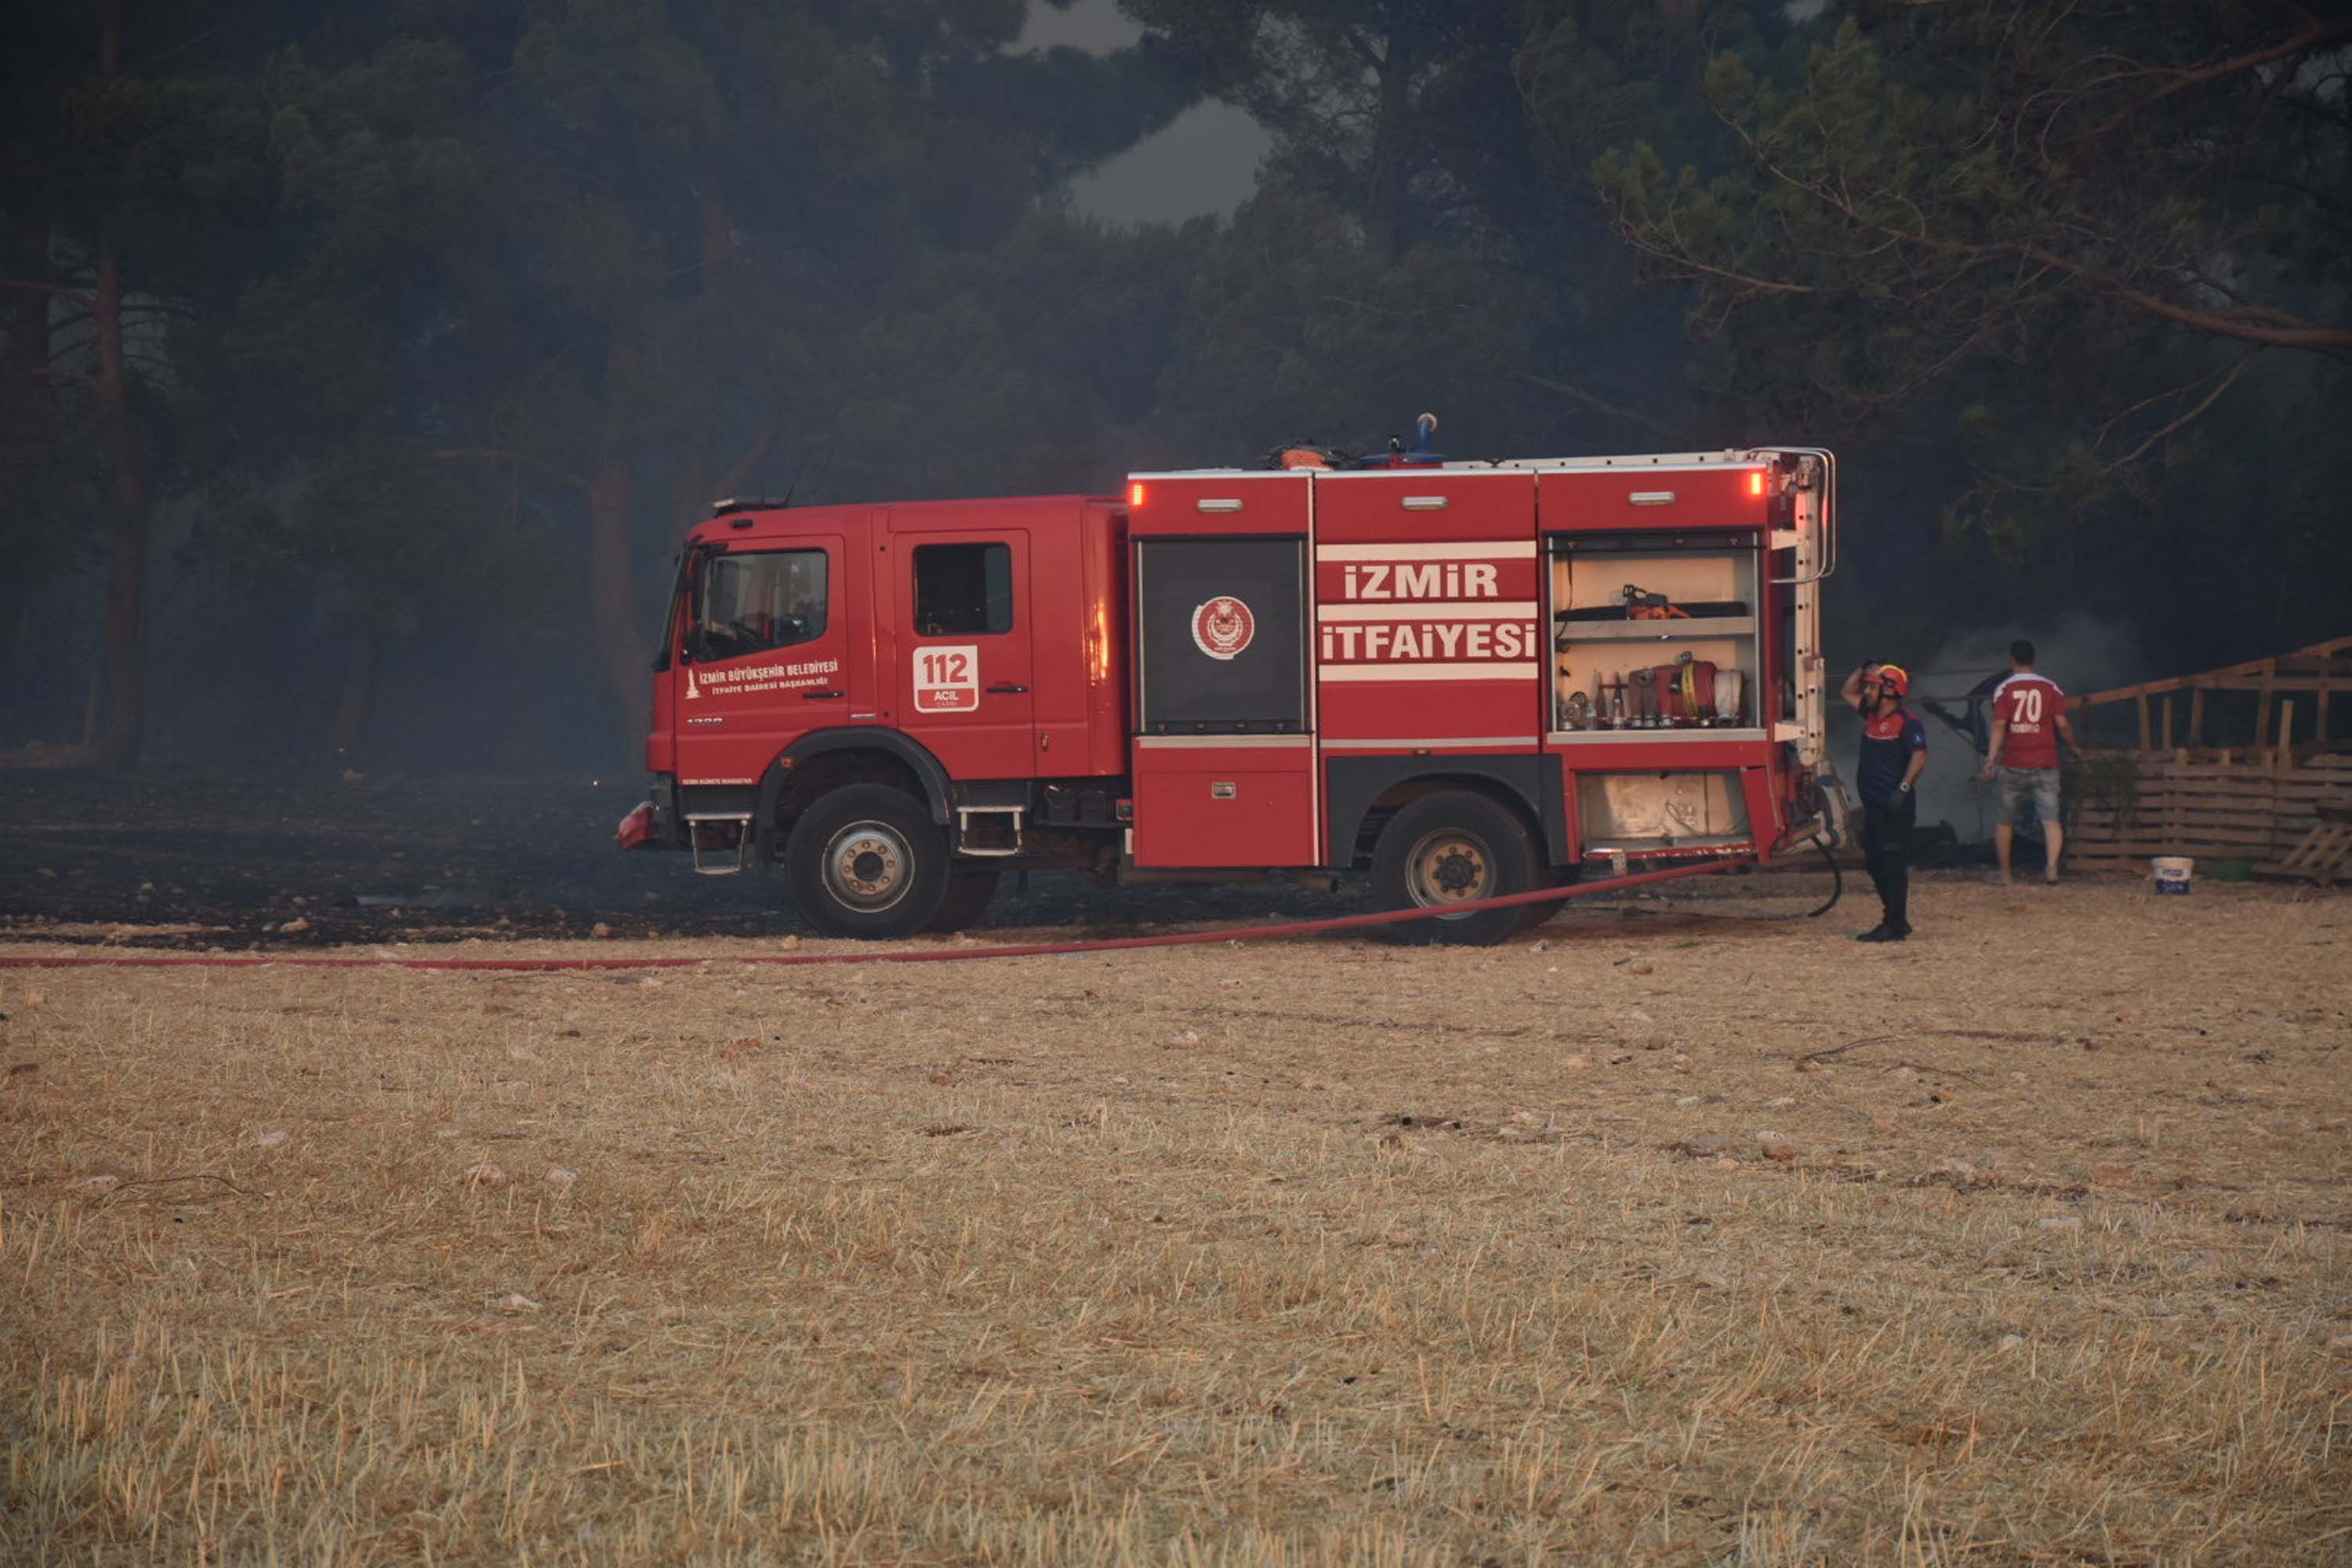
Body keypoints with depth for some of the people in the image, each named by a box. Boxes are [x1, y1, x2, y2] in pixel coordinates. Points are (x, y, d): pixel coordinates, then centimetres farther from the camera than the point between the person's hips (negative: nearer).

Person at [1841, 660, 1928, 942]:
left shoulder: (1907, 722, -12)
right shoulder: (1872, 716, 14)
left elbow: (1919, 756, -21)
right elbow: (1848, 694, 30)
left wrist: (1904, 787, -30)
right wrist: (1863, 670, 15)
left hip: (1895, 810, -10)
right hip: (1873, 807, 10)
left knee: (1893, 866, -7)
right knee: (1875, 865, 13)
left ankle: (1896, 926, -5)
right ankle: (1894, 921, 21)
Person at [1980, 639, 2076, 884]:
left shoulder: (2004, 689, -1)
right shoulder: (2051, 688, 2)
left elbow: (1999, 725, -11)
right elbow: (2062, 724, -2)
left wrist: (1991, 758, -15)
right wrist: (2073, 746, 15)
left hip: (2013, 766, 0)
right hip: (2045, 766, 0)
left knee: (2006, 820, 13)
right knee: (2050, 818, -4)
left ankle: (2004, 873, 18)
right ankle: (2052, 865, -26)